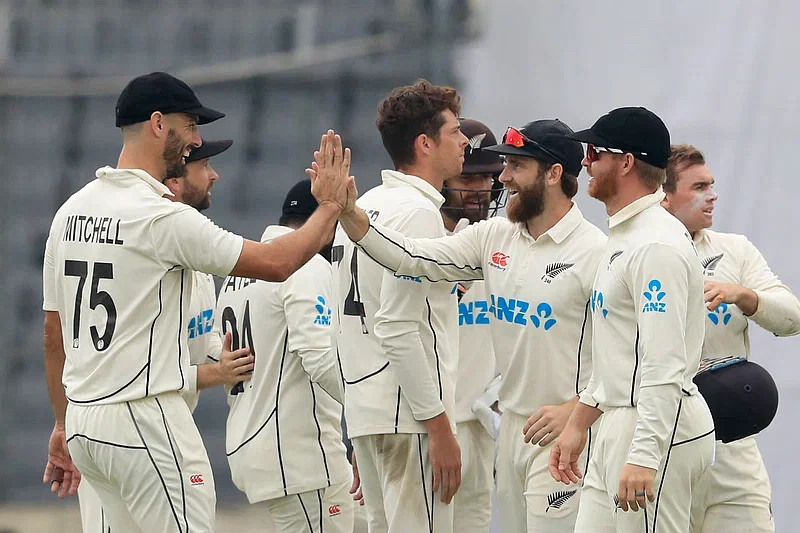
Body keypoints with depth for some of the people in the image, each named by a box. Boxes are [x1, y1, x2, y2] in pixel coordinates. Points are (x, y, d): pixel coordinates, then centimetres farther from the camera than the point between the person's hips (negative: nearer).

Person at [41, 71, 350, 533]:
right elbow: (277, 262, -13)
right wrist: (330, 205, 2)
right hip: (144, 419, -9)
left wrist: (64, 425, 24)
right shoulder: (162, 217, -15)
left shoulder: (72, 209, 11)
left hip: (83, 421, 9)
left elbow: (53, 331, 17)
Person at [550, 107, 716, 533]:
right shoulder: (624, 237, 18)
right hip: (617, 426, 11)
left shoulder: (657, 245, -17)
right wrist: (578, 423, 26)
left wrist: (644, 457, -29)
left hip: (657, 431, -11)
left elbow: (665, 364, -24)